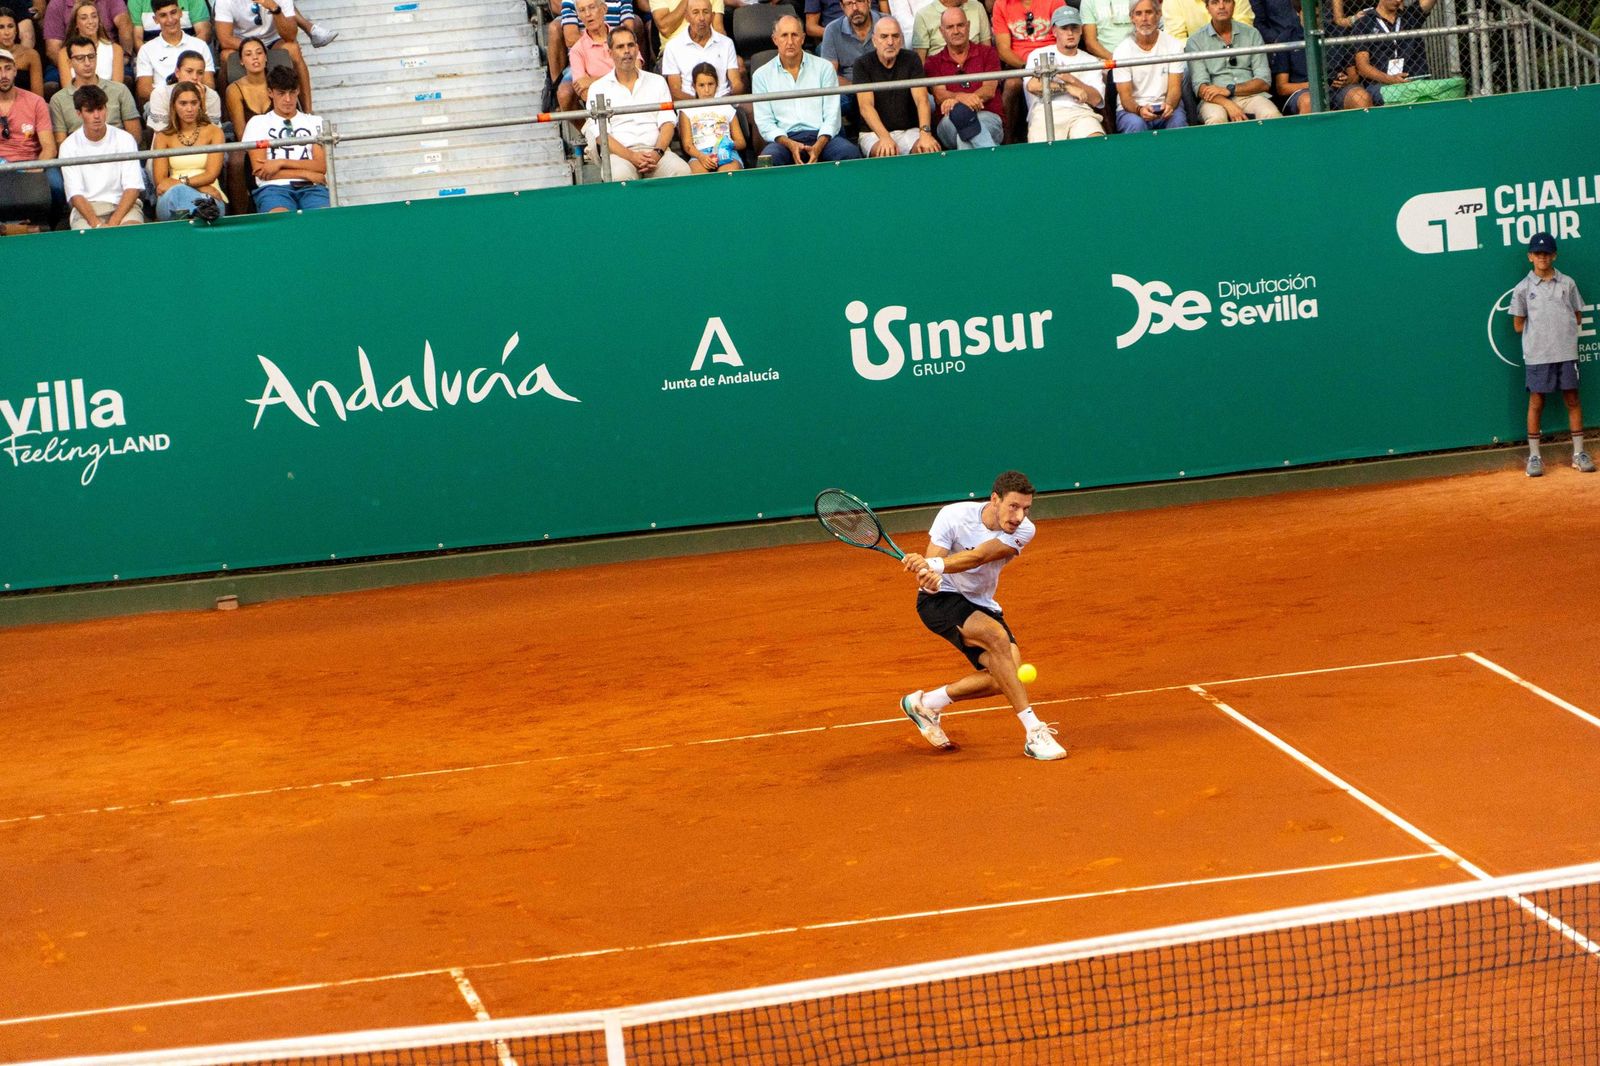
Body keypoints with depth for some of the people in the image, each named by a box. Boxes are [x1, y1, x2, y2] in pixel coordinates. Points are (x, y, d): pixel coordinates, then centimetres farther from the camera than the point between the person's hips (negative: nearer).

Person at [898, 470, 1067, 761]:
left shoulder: (1024, 531, -16)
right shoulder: (954, 516, -21)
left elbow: (977, 557, -33)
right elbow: (928, 574, -24)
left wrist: (932, 565, -49)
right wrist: (928, 577, -50)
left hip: (981, 606, 5)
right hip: (940, 599, -5)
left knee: (1006, 675, -13)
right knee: (997, 637, -30)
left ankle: (925, 703, 9)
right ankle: (1034, 733, -27)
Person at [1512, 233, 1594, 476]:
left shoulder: (1567, 283, 6)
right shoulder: (1523, 288, 1)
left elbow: (1578, 318, 11)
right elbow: (1518, 325, 4)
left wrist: (1561, 326, -1)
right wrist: (1539, 328, 0)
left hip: (1566, 353, 2)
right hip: (1537, 354, -2)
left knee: (1572, 400, 5)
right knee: (1536, 402, 1)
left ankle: (1579, 453, 12)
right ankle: (1534, 456, 8)